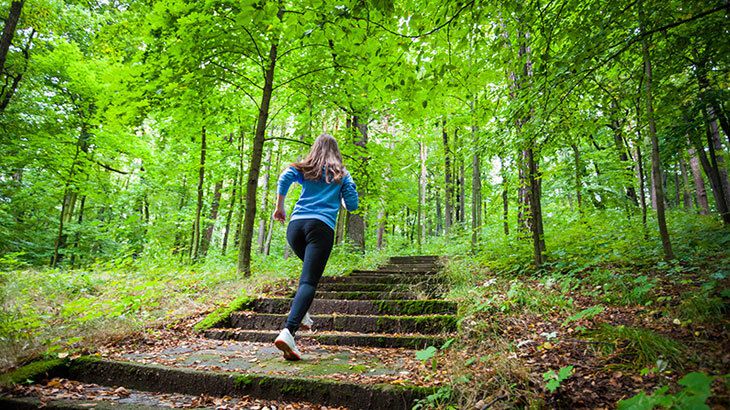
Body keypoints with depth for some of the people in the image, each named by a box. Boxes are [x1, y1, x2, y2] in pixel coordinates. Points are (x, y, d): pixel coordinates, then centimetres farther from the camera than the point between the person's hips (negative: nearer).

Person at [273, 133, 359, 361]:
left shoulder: (305, 169, 19)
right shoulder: (342, 175, 17)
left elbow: (285, 177, -1)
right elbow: (352, 204, 12)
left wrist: (279, 206, 7)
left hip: (296, 224, 4)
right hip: (322, 226, -3)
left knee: (310, 269, 28)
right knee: (309, 280, -12)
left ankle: (299, 310, 13)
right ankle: (288, 331, -29)